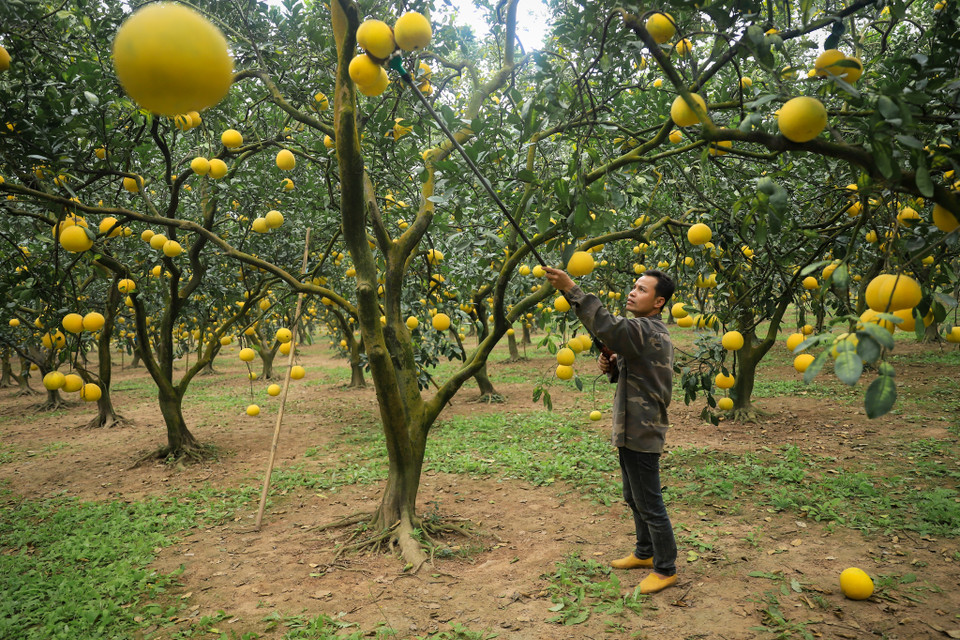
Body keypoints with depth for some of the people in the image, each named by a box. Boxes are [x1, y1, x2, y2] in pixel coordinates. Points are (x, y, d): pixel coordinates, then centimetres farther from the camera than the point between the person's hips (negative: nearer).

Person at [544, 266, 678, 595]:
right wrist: (612, 367, -3)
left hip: (641, 433, -10)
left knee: (650, 505, 3)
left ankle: (666, 569, 20)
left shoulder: (648, 331, -21)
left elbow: (608, 327, -39)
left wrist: (571, 290, -40)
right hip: (631, 430, 11)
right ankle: (645, 553, 40)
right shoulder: (648, 331, 13)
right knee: (635, 499, 23)